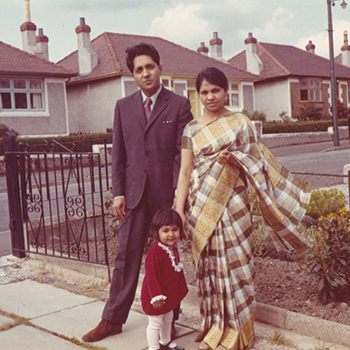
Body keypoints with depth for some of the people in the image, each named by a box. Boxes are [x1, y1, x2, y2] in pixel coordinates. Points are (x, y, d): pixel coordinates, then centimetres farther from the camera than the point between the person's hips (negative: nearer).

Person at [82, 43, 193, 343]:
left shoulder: (179, 105, 1)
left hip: (167, 191, -2)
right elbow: (118, 154, 10)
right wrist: (118, 193, 2)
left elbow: (183, 152, -3)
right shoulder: (124, 107, 11)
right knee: (126, 256, 6)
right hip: (134, 193, 3)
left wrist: (180, 192, -10)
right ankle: (113, 319, 17)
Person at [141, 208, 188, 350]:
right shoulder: (155, 252, -29)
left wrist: (182, 289, 19)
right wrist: (156, 296, -25)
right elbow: (151, 276, -27)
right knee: (155, 322, 4)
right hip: (157, 296, -9)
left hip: (170, 294, 9)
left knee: (167, 319, 25)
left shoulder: (175, 247, 0)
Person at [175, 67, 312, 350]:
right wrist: (179, 210, -2)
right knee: (208, 265, 6)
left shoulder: (240, 123, 4)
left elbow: (255, 163, 5)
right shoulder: (192, 129, 8)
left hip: (232, 204, -2)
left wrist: (234, 159, -15)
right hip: (202, 206, 2)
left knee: (234, 262, 0)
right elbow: (185, 173, 5)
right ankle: (213, 323, 23)